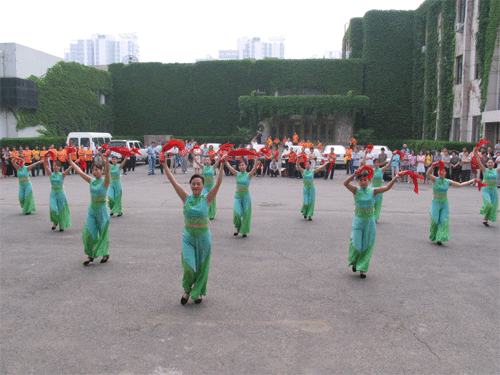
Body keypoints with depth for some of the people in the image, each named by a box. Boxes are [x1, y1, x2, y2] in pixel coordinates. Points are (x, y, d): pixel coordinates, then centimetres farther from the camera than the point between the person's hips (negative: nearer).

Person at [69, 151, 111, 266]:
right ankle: (90, 255, 13)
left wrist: (106, 160, -44)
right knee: (88, 233, 0)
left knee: (103, 233, 7)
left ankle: (105, 254, 23)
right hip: (91, 209, 5)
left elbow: (107, 171, -28)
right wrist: (70, 161, 14)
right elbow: (80, 172, 12)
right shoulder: (91, 181, 7)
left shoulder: (105, 182, -9)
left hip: (102, 210, -5)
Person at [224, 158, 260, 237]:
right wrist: (225, 161, -17)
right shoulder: (237, 174, 4)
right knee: (236, 213, -10)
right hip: (237, 196, 1)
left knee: (246, 214, 4)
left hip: (246, 196, -1)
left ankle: (244, 230, 18)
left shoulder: (249, 175, -2)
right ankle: (238, 228, 14)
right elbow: (229, 166, -3)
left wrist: (257, 163, -38)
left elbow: (254, 168, -19)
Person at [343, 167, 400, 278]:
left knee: (367, 245, 5)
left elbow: (387, 188, -10)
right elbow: (345, 183, -18)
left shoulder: (373, 191, 0)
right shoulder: (356, 190, -3)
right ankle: (354, 262, 25)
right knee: (356, 243, -6)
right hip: (358, 220, -1)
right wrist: (355, 174, -28)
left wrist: (395, 178, -20)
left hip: (370, 221, 1)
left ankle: (363, 269, 17)